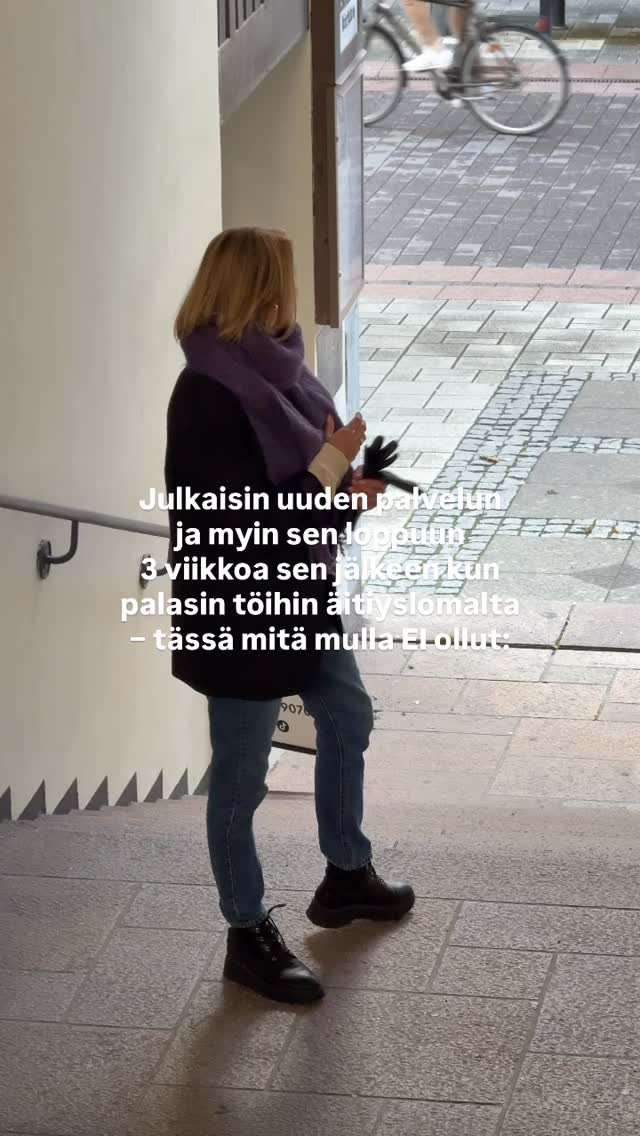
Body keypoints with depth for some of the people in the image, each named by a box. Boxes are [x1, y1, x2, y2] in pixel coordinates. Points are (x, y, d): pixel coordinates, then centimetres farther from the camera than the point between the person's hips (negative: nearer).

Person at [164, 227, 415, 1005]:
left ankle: (346, 876, 44)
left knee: (348, 721, 25)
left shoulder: (270, 368, 1)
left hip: (299, 595, 10)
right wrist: (332, 467, -23)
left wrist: (345, 489, -5)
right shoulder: (208, 394, -26)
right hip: (237, 609, -10)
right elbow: (245, 518, -28)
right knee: (240, 778, 5)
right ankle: (248, 936, 19)